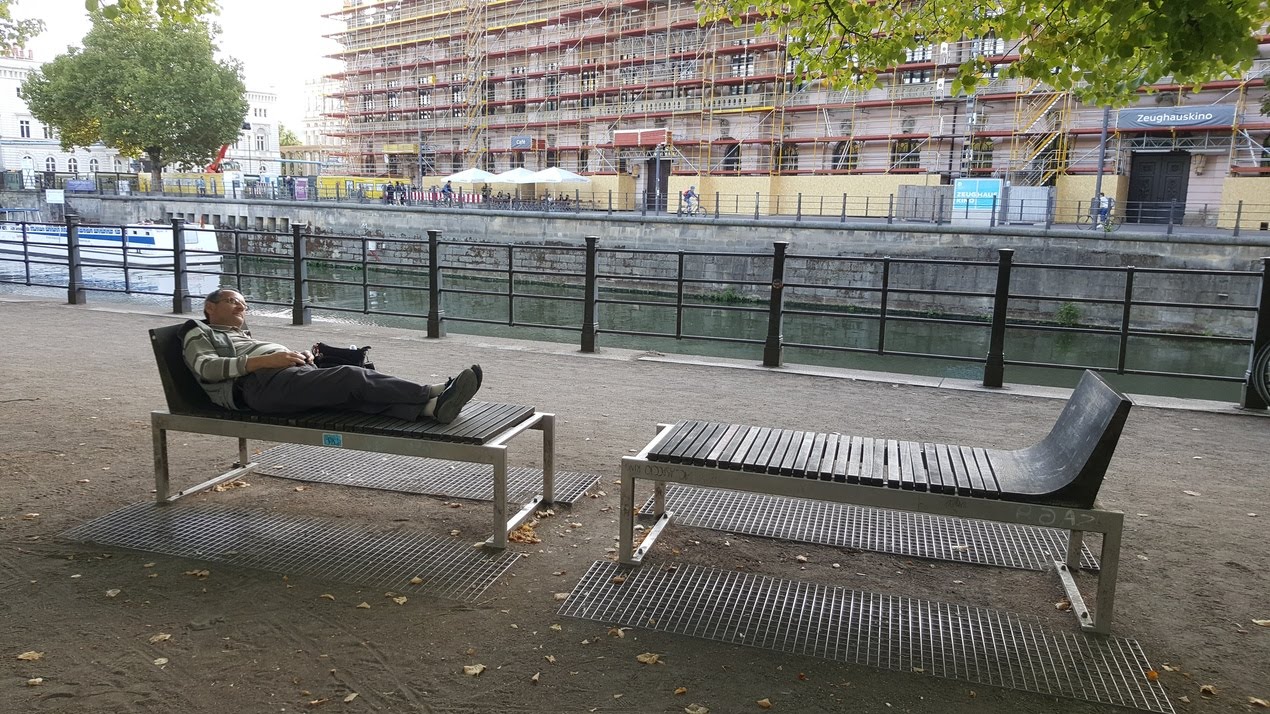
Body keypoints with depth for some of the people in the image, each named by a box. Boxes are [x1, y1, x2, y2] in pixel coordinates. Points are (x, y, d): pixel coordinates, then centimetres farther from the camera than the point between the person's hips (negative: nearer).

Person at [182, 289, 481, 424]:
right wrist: (266, 359, -12)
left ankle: (430, 407, -50)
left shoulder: (245, 335, 43)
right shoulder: (199, 334, 22)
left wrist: (301, 355, 4)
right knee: (351, 376, -29)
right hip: (261, 383, -6)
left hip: (297, 374, 6)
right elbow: (206, 368, -1)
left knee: (356, 394, -25)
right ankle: (432, 394, -41)